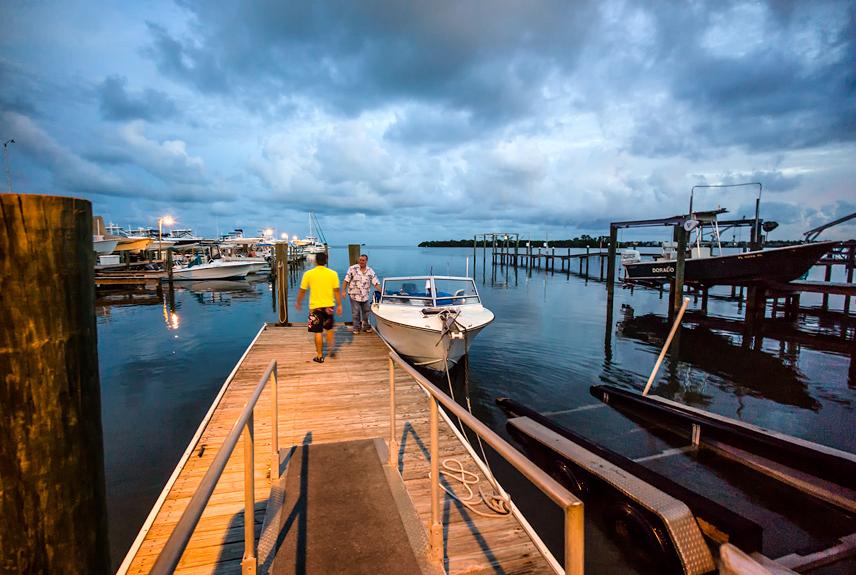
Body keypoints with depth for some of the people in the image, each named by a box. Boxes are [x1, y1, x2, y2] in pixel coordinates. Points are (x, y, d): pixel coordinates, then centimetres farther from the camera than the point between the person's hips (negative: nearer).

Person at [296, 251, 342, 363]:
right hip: (329, 306, 2)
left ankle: (319, 356, 12)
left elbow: (302, 291, 1)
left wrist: (298, 303, 16)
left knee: (318, 332, 6)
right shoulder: (333, 273, -4)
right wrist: (339, 305, 5)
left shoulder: (308, 274, -6)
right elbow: (336, 291, -3)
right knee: (329, 329, 23)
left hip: (315, 306, -2)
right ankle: (330, 347, 13)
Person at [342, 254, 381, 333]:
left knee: (366, 312, 12)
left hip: (366, 296, 3)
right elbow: (346, 280, -5)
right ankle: (356, 327, 17)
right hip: (354, 295, -3)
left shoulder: (370, 271, 1)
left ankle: (366, 326, 27)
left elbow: (376, 283, -1)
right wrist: (343, 291, -10)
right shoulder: (353, 268, -6)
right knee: (355, 313, 4)